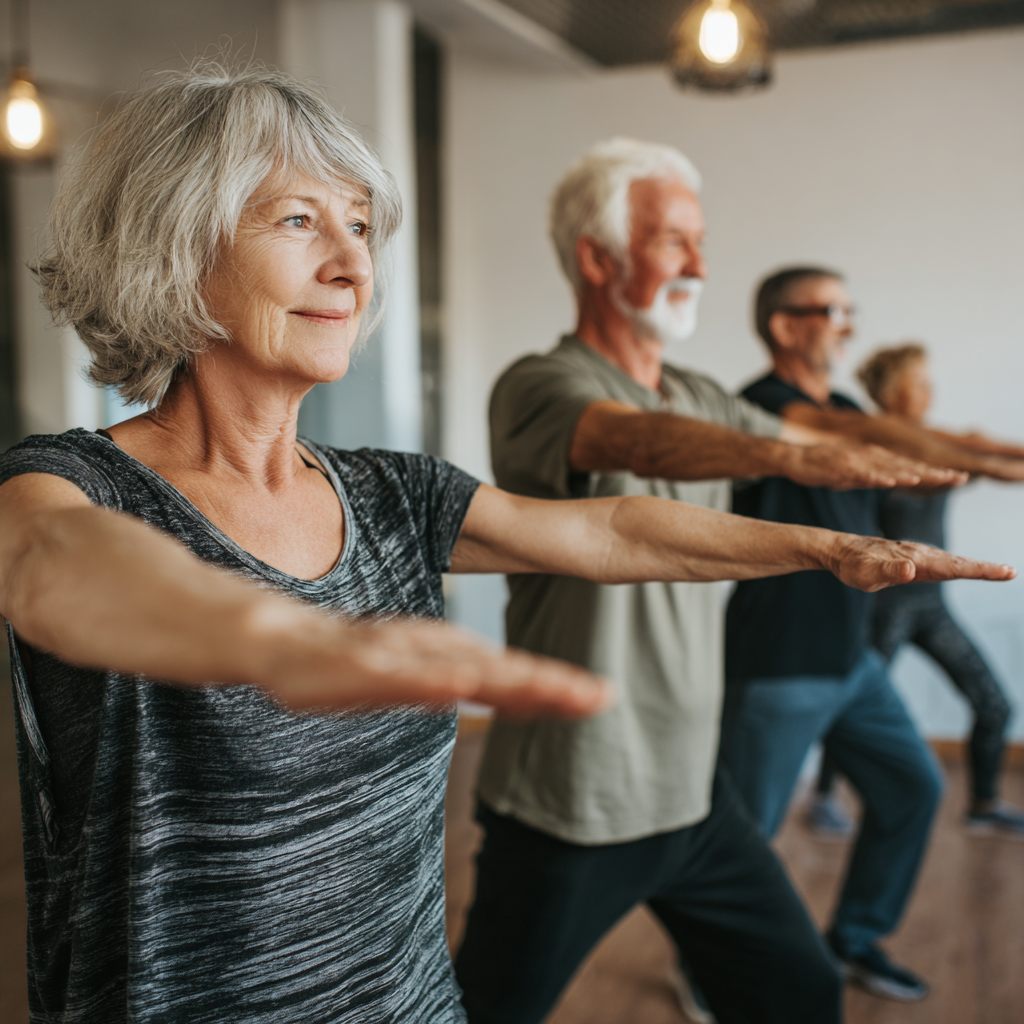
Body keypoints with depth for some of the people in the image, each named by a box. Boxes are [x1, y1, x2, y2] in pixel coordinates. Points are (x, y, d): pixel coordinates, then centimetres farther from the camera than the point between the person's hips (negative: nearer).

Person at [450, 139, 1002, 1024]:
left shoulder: (699, 400, 8)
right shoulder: (539, 387, -15)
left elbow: (832, 447, 12)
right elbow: (636, 443, -35)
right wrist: (789, 454, -50)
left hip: (692, 791, 7)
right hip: (568, 814, -6)